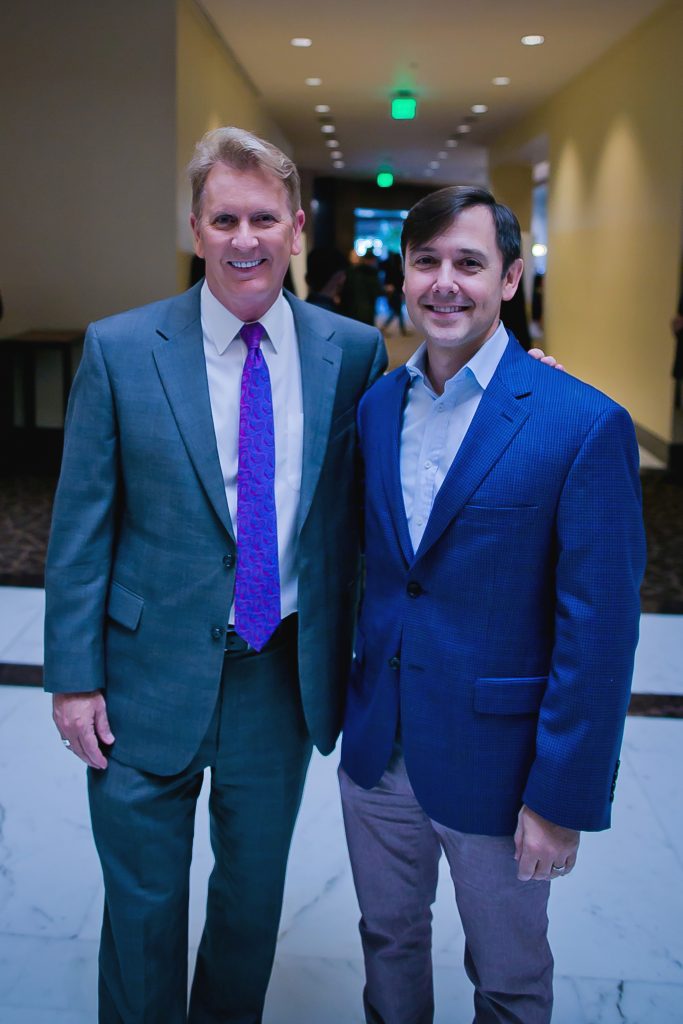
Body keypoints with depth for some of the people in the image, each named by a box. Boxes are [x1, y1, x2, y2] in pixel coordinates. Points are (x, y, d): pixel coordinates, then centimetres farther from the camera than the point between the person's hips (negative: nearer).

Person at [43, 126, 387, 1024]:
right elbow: (80, 525, -5)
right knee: (143, 902, 14)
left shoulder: (354, 352, -3)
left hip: (285, 676, 2)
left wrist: (351, 654, 2)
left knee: (254, 893, 21)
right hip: (152, 677, -2)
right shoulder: (119, 351, -8)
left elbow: (364, 504, 4)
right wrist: (75, 677, -6)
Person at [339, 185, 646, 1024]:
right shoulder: (374, 406, 3)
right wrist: (345, 699, 7)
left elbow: (598, 633, -15)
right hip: (377, 750, 5)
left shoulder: (585, 426, -16)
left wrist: (564, 798, -15)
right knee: (388, 941, 23)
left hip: (495, 762, -4)